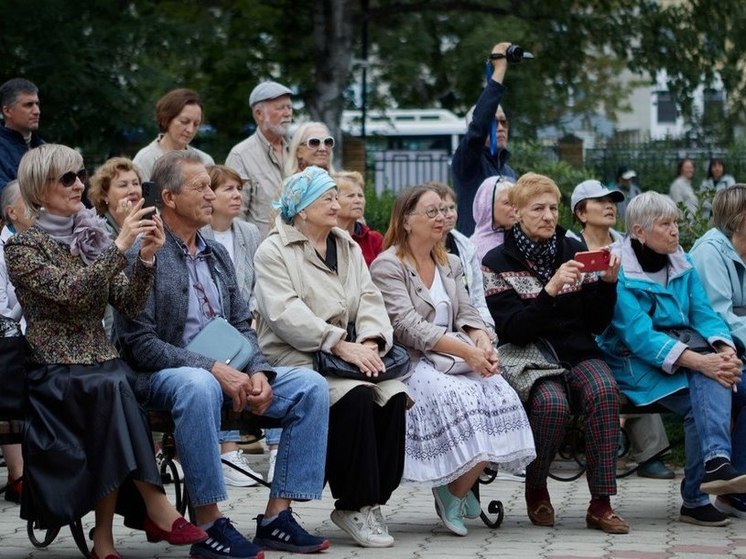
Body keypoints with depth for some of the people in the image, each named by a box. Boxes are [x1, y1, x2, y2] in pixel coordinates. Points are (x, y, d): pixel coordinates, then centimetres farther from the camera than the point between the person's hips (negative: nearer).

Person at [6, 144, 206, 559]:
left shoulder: (93, 237, 14)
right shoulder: (23, 247, 0)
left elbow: (130, 304, 5)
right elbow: (68, 292, -17)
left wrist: (146, 258, -12)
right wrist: (120, 246, -21)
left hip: (104, 366, 4)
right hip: (54, 373, -4)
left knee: (115, 384, -31)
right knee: (110, 385, -34)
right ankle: (157, 508, -31)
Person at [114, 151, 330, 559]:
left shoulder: (217, 255, 16)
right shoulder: (142, 256, -9)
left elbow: (242, 325, 16)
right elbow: (140, 344, -16)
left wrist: (257, 371, -6)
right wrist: (213, 368, -22)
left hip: (225, 372, 7)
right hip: (162, 376, -7)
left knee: (309, 385, -11)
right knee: (199, 386, -41)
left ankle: (277, 515, -12)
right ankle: (208, 525, -31)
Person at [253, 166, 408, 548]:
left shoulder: (348, 248, 20)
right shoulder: (273, 252, -1)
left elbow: (369, 299, 8)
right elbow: (286, 313, -15)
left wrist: (371, 341, -14)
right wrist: (340, 345, -24)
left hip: (346, 353, 6)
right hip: (295, 357, -6)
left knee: (394, 395, -21)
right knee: (356, 395, -31)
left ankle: (373, 498, -12)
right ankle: (353, 506, -21)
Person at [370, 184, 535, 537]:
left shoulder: (450, 264, 20)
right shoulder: (387, 266, -4)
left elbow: (467, 314, 12)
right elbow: (408, 327, -15)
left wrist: (484, 344, -12)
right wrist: (466, 352, -22)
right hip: (411, 363, -6)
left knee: (499, 397, -22)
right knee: (459, 400, -33)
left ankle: (459, 488, -7)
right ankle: (454, 491, -11)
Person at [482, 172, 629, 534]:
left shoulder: (573, 250, 10)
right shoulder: (498, 262, 0)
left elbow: (597, 324, 10)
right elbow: (513, 331, -12)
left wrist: (608, 282, -8)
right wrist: (551, 289, -24)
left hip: (577, 351, 3)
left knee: (604, 390, -30)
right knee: (552, 402, -34)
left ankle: (601, 503, -26)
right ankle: (536, 490, -7)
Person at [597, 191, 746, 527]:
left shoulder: (682, 265, 11)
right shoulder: (618, 273, -12)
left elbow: (703, 313, 2)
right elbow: (638, 335, -22)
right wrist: (698, 361, -34)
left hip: (678, 353, 6)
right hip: (632, 364, -5)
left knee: (715, 374, -30)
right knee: (700, 404, -29)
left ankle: (716, 461, -42)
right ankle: (696, 498, -30)